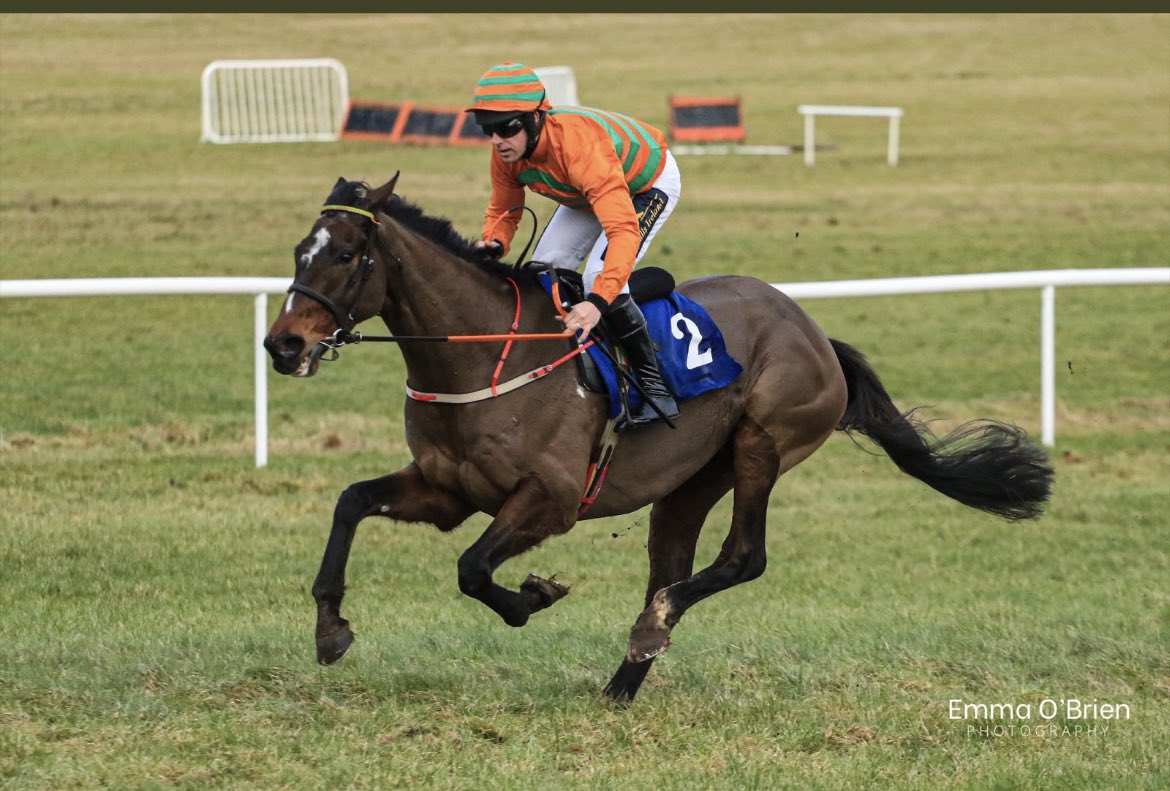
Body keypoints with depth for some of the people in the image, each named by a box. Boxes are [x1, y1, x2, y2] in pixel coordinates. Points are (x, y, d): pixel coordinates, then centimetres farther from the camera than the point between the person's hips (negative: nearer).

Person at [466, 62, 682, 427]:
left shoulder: (580, 147, -45)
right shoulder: (506, 152, -23)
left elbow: (624, 229, -53)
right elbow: (503, 210, -5)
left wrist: (598, 302, -64)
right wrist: (494, 244, -30)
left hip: (651, 182, -8)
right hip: (586, 192, 8)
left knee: (600, 278, -25)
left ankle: (655, 387, -15)